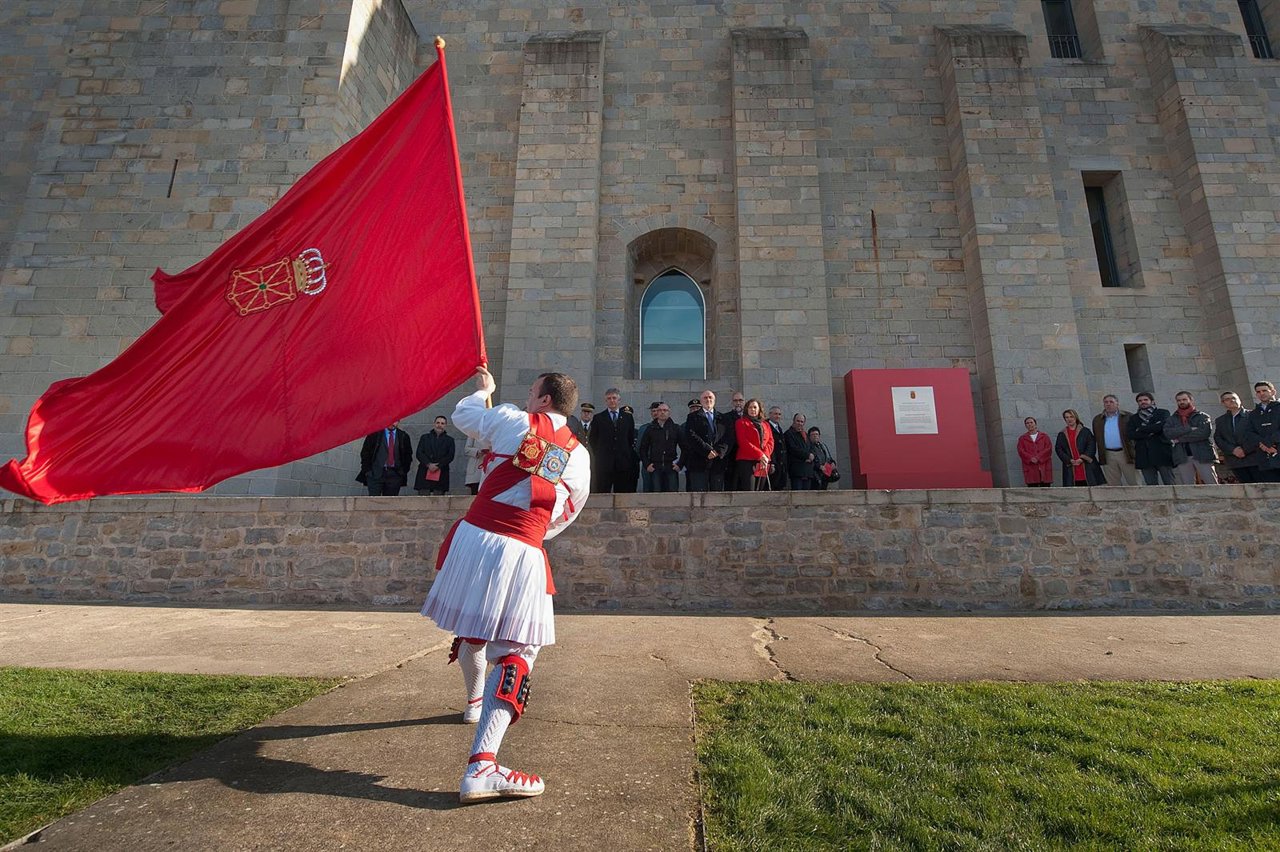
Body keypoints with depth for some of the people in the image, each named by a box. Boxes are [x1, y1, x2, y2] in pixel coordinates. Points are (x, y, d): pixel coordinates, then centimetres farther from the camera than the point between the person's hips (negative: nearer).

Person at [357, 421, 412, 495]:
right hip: (375, 474, -2)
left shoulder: (403, 436, 9)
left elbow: (408, 456, 14)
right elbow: (365, 453, 4)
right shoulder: (374, 433, 3)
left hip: (394, 475, 2)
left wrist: (404, 471, 5)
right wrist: (367, 470, -2)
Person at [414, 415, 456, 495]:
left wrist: (438, 466, -12)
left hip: (441, 474, 0)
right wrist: (428, 464, -11)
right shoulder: (424, 437, 16)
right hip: (424, 473, 1)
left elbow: (450, 456, 1)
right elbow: (419, 453, 5)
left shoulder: (449, 440, 13)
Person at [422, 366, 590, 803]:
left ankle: (475, 700, 52)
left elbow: (462, 415, 18)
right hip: (523, 554, -1)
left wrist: (483, 389, 37)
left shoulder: (513, 421, 0)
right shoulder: (579, 455, 9)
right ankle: (481, 766, -9)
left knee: (471, 626, 25)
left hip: (473, 537, 2)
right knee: (517, 652, 3)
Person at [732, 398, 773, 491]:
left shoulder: (765, 425, 23)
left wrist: (765, 456, -9)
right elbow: (743, 442, -7)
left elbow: (770, 443, 11)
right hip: (746, 462, -5)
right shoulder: (741, 422, 6)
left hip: (763, 464, 5)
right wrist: (760, 455, -13)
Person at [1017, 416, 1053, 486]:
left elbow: (1048, 450, -1)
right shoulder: (1022, 438, 12)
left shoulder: (1044, 436, 12)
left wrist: (1038, 458, -14)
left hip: (1044, 468, 0)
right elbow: (1021, 451, 0)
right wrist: (1031, 458, -16)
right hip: (1030, 469, 0)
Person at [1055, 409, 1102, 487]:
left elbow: (1092, 447, 0)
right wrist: (1069, 460, -9)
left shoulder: (1085, 431, 8)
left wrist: (1082, 458, -12)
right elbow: (1058, 449, 6)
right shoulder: (1062, 434, 13)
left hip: (1087, 466, -1)